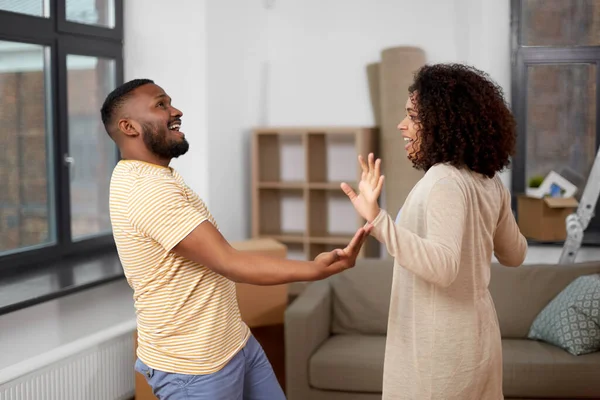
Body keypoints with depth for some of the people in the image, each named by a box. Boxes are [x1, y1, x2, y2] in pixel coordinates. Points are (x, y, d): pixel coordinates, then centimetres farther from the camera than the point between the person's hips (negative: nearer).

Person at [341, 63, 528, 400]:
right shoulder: (489, 181, 5)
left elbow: (442, 267, -33)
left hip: (441, 346, -9)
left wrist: (377, 219, -39)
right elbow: (515, 254, 17)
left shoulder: (444, 182, -21)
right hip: (476, 335, 9)